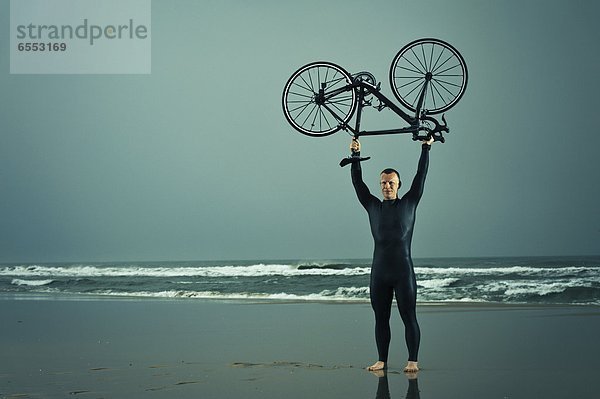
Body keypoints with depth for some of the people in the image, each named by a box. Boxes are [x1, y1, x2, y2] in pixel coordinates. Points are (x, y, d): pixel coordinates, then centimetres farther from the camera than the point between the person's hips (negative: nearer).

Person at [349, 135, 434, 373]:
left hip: (403, 272, -3)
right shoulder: (373, 206, 13)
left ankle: (412, 361, 0)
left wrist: (426, 149, 4)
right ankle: (382, 360, 12)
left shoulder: (408, 204, 7)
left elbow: (420, 177, 5)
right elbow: (357, 182, 11)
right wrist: (355, 155, 7)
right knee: (381, 319, 6)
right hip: (379, 273, 3)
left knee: (409, 318, -3)